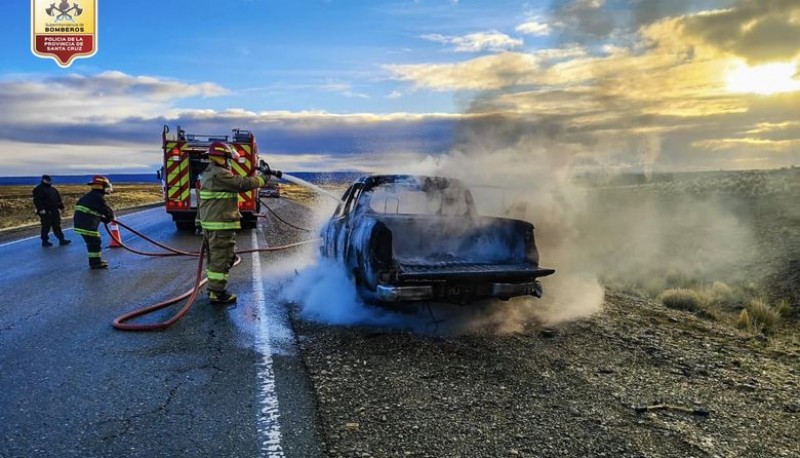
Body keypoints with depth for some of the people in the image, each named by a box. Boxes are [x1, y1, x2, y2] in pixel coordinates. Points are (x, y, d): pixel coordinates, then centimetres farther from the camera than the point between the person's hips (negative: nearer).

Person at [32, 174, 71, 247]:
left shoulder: (53, 189, 16)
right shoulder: (39, 189, -9)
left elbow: (58, 199, 22)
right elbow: (37, 200, -18)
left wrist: (61, 207, 20)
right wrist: (41, 209, -25)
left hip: (54, 211, 8)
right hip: (46, 212, -8)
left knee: (57, 226, 10)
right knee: (46, 227, 1)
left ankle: (61, 240, 13)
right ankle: (44, 241, 12)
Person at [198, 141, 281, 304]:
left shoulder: (209, 173, 16)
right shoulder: (220, 174, -17)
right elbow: (243, 183, -19)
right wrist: (265, 178, -11)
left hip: (209, 223, 11)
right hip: (221, 225, -11)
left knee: (214, 258, 19)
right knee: (221, 259, -4)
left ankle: (214, 288, 29)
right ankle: (217, 293, 1)